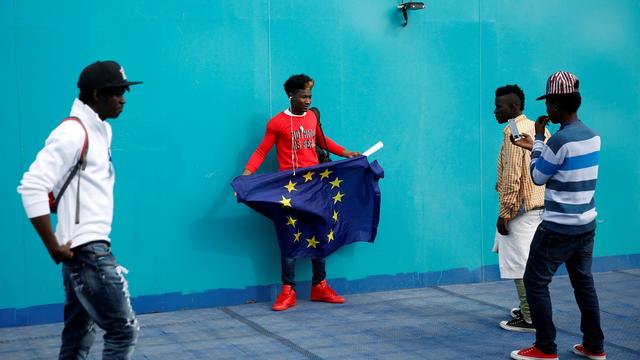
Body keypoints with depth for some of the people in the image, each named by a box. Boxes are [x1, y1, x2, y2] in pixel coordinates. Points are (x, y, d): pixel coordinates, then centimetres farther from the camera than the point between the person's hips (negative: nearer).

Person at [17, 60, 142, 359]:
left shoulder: (100, 130, 14)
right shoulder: (73, 133, -14)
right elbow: (32, 187, -21)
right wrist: (53, 246, -19)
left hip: (91, 248, 9)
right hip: (86, 251, -9)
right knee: (124, 329, -6)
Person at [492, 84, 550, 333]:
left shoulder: (513, 131, -14)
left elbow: (511, 177, -19)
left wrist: (504, 214, -16)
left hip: (522, 208, -9)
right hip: (541, 205, 9)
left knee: (521, 264, -4)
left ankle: (530, 319, -1)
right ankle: (530, 309, 28)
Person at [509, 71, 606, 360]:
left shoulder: (561, 139, -19)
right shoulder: (593, 136, 6)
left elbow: (538, 177, -7)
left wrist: (538, 138, 1)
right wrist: (536, 147, 22)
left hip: (558, 228, -8)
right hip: (587, 225, 8)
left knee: (535, 282, 2)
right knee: (583, 282, 16)